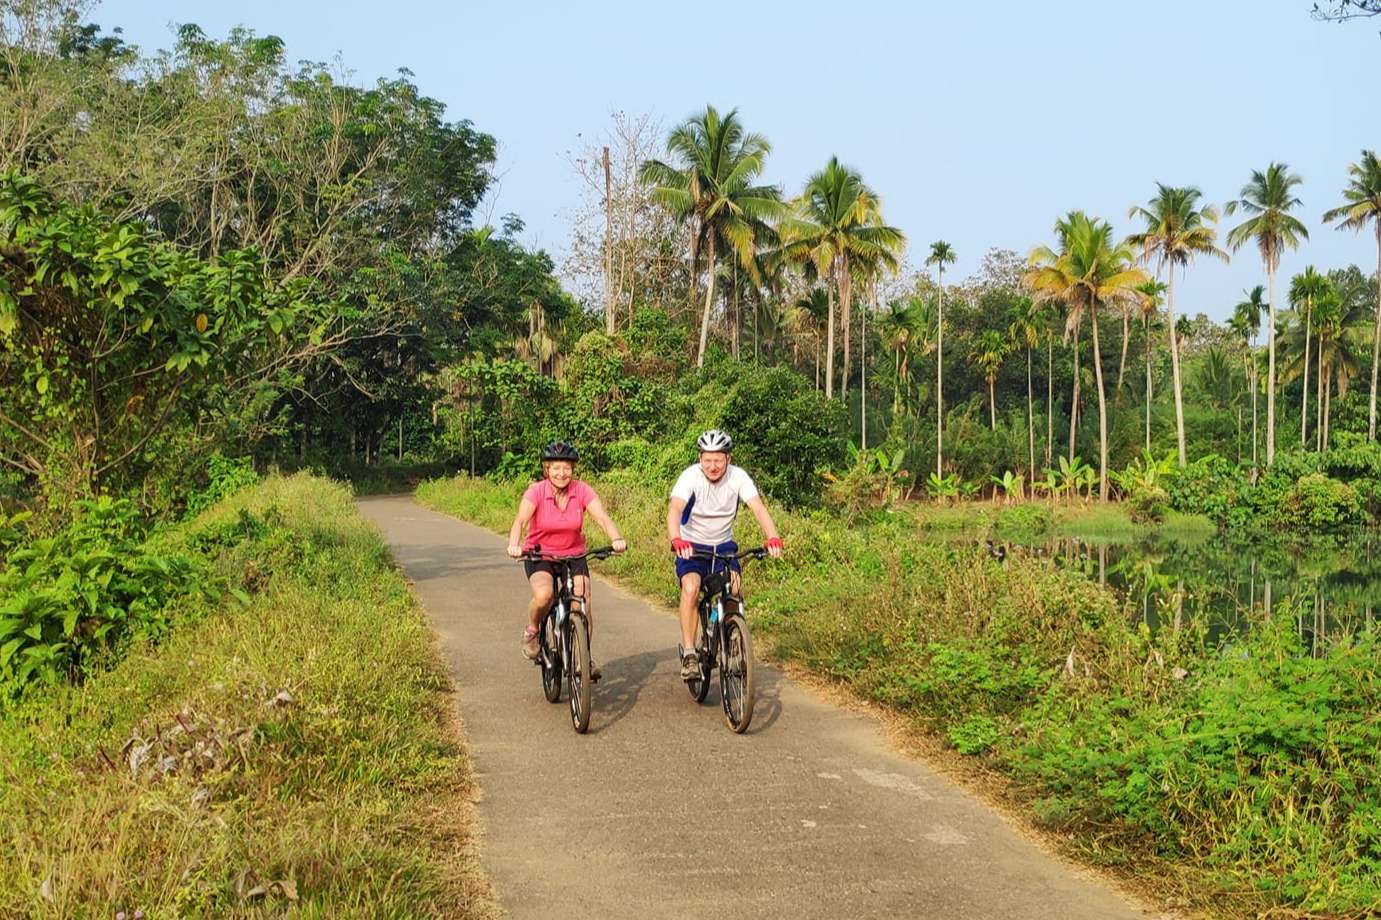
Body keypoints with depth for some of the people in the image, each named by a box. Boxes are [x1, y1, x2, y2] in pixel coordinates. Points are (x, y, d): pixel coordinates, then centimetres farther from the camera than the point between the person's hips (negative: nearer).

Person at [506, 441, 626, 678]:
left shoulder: (582, 491, -11)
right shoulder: (536, 491, -16)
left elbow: (603, 518, -22)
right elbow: (520, 520, -30)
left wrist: (616, 539, -42)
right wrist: (513, 545, -50)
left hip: (574, 555, 2)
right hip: (539, 554, -2)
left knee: (582, 605, -14)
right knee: (543, 595, -30)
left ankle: (586, 657, 7)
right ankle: (532, 631, 2)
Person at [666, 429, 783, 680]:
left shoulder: (738, 477, -14)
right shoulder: (691, 476, -20)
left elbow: (758, 508, -26)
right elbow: (674, 509, -34)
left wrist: (773, 538, -44)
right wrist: (676, 541, -54)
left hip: (723, 545, 2)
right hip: (692, 546, -2)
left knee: (736, 591, -20)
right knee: (691, 588, -27)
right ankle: (689, 653, -19)